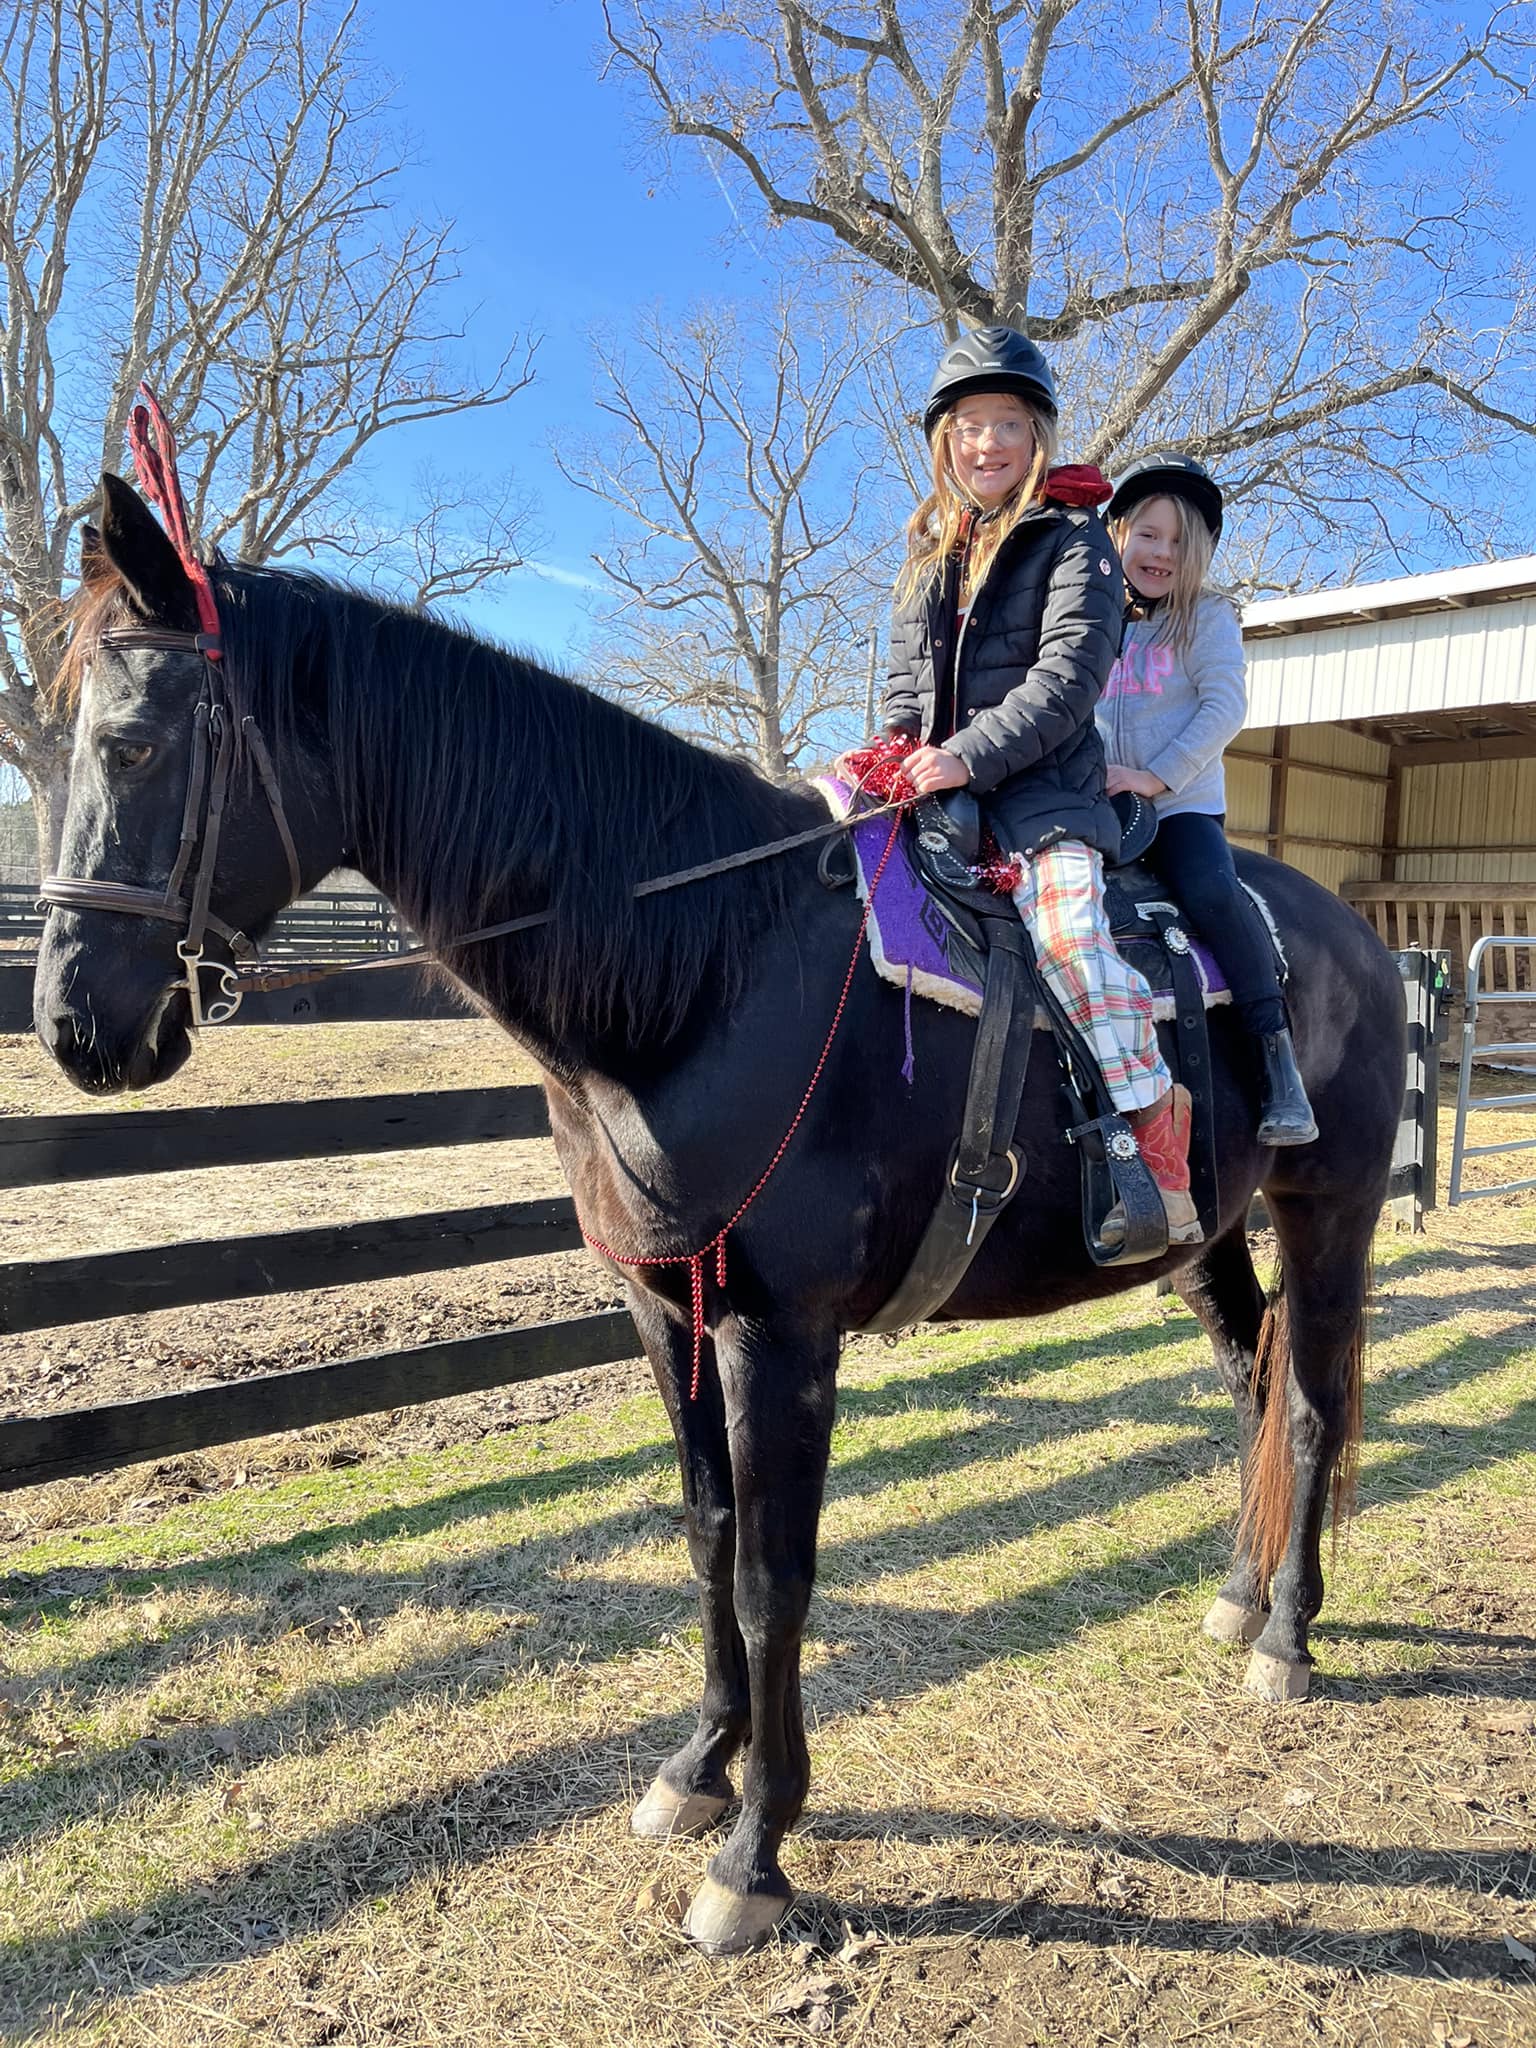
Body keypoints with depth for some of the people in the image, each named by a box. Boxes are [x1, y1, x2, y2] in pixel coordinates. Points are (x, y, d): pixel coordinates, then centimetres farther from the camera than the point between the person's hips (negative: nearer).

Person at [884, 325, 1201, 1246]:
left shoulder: (1074, 540, 1)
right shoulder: (927, 553, 20)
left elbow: (1065, 678, -12)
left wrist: (970, 755, -23)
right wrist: (897, 755, 0)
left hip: (1044, 785, -6)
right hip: (933, 787, 6)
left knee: (1067, 927, -28)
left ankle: (1161, 1144, -20)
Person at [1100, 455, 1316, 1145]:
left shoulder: (1207, 617, 7)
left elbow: (1225, 705, -5)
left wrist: (1158, 776, -16)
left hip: (1182, 801, -4)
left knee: (1212, 893, -29)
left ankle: (1279, 1062, -22)